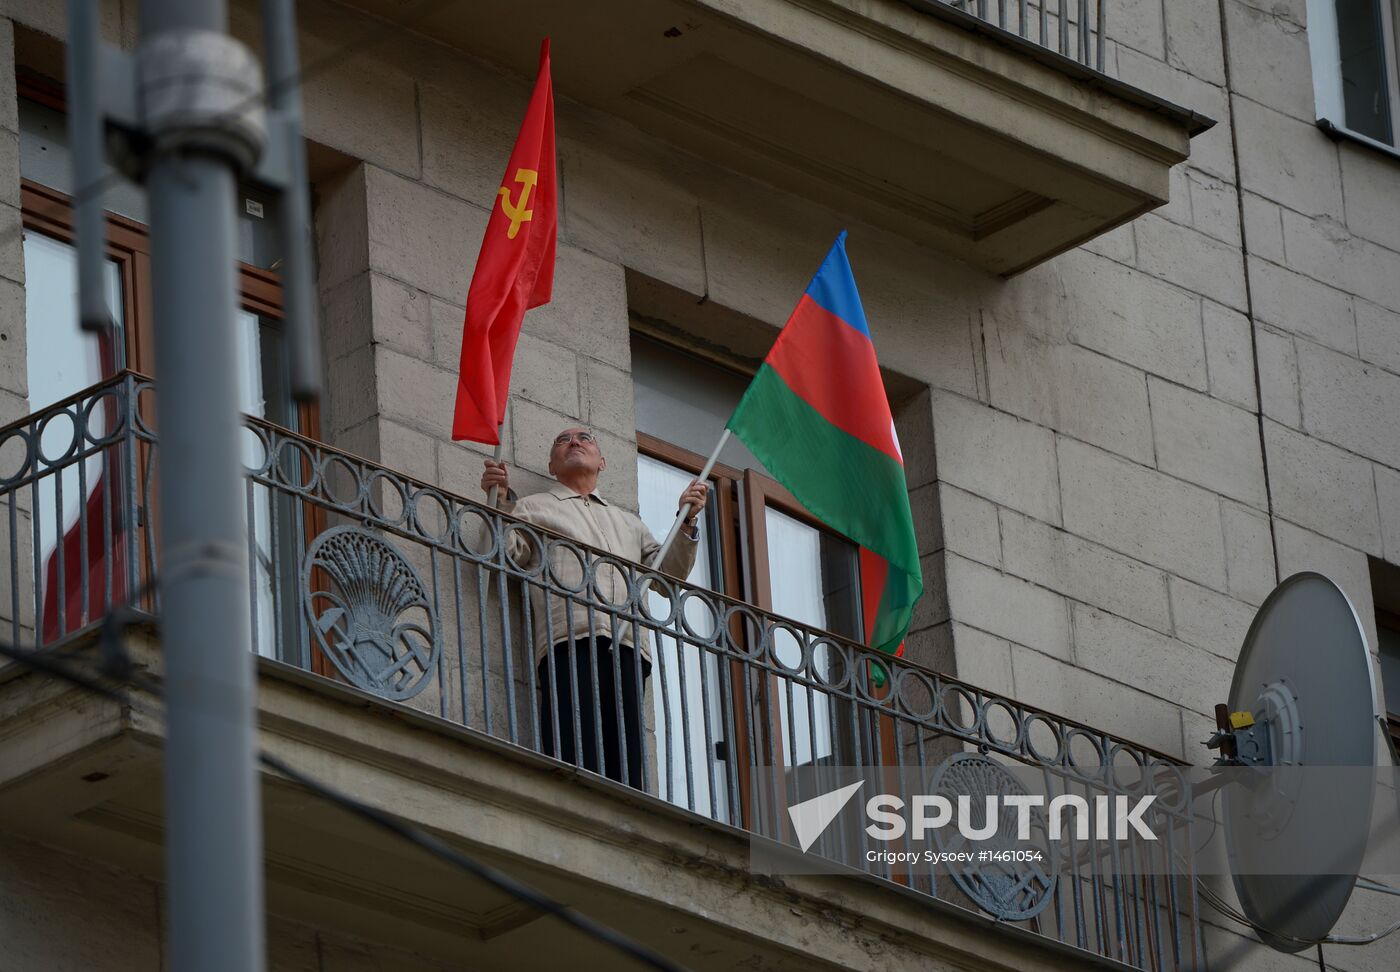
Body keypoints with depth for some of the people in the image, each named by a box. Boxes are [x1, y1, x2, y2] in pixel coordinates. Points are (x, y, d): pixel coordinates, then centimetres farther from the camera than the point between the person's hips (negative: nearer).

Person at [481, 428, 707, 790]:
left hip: (627, 649, 4)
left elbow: (668, 575, 29)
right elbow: (504, 555, 8)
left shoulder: (629, 523, 37)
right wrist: (500, 503, -5)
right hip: (571, 644, -4)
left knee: (625, 769, -9)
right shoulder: (533, 508, 24)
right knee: (575, 763, -21)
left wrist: (687, 523, 18)